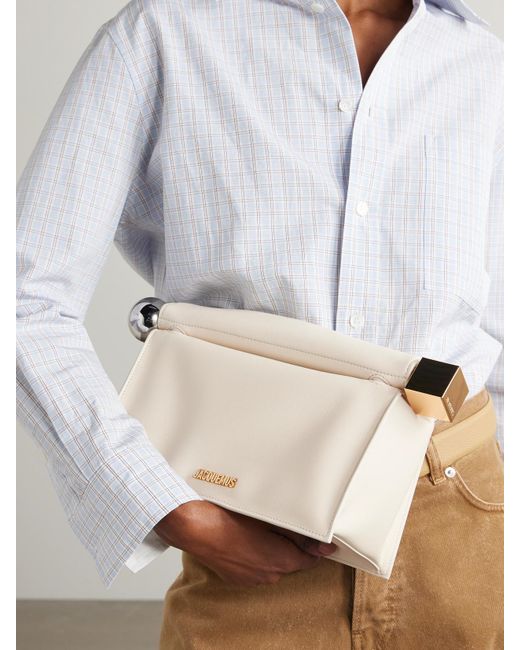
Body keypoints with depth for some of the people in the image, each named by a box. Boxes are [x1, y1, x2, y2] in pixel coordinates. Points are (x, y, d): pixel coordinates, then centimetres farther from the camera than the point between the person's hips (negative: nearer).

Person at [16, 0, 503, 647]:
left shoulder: (483, 66, 5)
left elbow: (500, 348, 11)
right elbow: (27, 301, -10)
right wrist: (184, 520, -16)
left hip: (457, 557, 3)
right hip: (252, 559, -3)